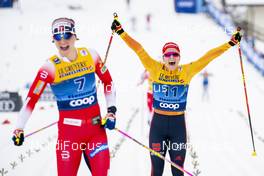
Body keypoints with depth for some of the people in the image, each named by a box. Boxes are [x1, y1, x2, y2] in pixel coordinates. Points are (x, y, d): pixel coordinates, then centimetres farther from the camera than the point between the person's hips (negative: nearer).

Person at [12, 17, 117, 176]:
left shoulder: (90, 56, -2)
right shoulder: (50, 67, -10)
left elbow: (108, 81, 12)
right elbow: (32, 99, -10)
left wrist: (111, 111, 6)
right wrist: (19, 128, -12)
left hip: (96, 127, 3)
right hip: (68, 129, -3)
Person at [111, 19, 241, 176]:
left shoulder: (187, 71, 0)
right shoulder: (155, 69, -1)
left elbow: (209, 56, -1)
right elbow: (138, 49, -3)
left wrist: (231, 43, -2)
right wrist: (121, 32, -5)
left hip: (178, 124, 0)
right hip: (158, 123, 0)